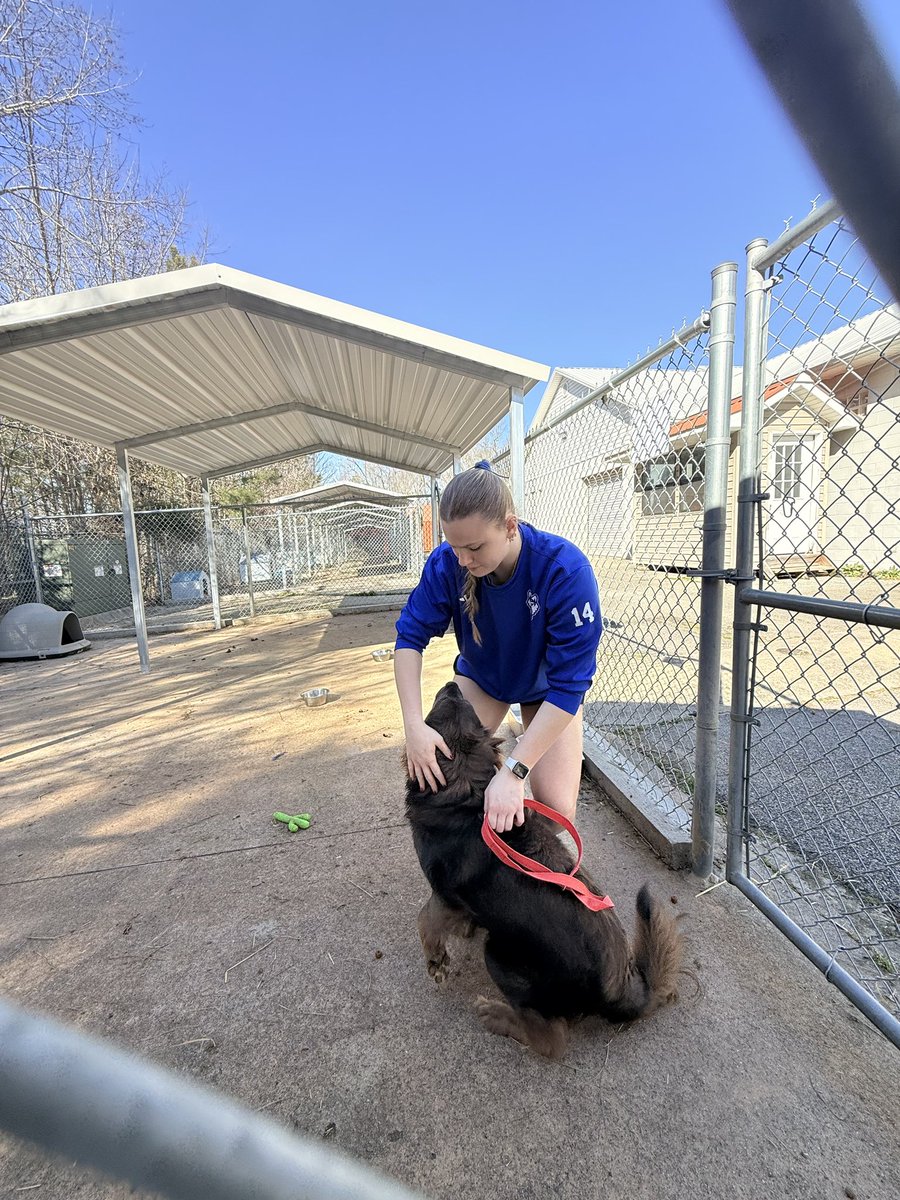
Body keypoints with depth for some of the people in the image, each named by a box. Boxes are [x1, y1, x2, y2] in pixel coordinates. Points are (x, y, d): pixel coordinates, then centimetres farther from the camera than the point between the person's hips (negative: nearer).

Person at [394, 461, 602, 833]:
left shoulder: (566, 570, -38)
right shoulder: (446, 562, -28)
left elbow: (567, 686, -36)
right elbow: (411, 637, -22)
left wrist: (513, 771, -40)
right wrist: (414, 725, -35)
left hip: (548, 689, -2)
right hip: (480, 676, 3)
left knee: (555, 810, -12)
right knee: (443, 773, -10)